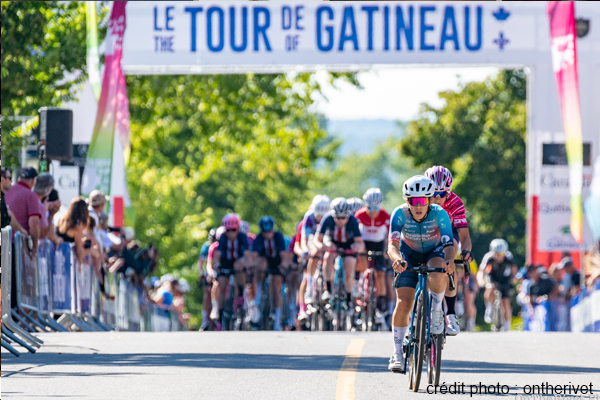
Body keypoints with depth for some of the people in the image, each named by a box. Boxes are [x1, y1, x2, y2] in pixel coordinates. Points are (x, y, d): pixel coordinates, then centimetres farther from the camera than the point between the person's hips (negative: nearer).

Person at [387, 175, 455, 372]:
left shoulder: (439, 214, -29)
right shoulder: (400, 214, -28)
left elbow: (448, 244, -38)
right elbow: (392, 244, -39)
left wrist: (449, 260, -60)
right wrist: (397, 260, -61)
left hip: (434, 252, -1)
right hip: (409, 254, 1)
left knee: (438, 275, -37)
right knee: (403, 303, -13)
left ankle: (437, 311, -10)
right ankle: (397, 352, -1)